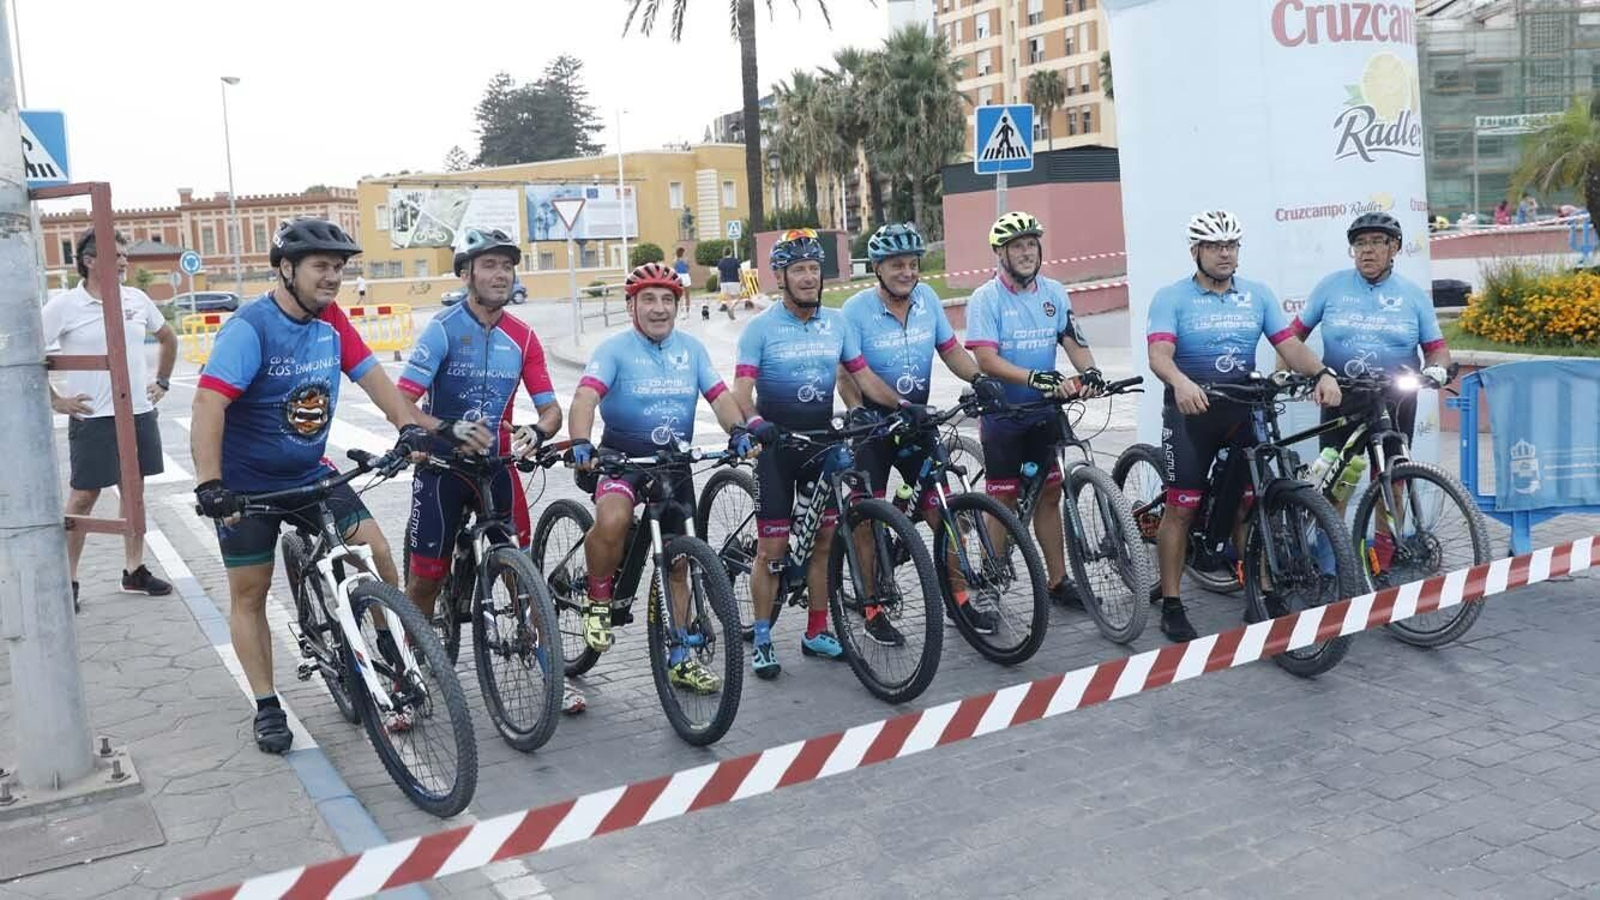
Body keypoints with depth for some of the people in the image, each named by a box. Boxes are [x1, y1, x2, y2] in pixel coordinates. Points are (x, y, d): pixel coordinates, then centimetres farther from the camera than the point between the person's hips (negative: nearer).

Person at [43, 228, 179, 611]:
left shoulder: (137, 299, 6)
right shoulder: (64, 306, -8)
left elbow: (168, 338, 22)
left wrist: (162, 382, 16)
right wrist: (55, 400, -8)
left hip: (139, 414, 5)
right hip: (92, 418, -5)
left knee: (134, 491, 12)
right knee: (83, 497, 0)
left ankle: (134, 570, 22)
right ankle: (68, 580, 9)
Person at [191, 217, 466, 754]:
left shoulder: (332, 321, -3)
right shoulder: (249, 327, -21)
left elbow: (369, 374, 3)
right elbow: (209, 404, -29)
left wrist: (408, 427, -13)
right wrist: (210, 484, -38)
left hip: (310, 474, 5)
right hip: (247, 485, -4)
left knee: (375, 550, -10)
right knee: (249, 593, 4)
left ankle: (392, 655, 10)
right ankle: (267, 708, 17)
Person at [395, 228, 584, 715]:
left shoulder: (522, 337, 1)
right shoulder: (443, 329, -13)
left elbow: (551, 408, 1)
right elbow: (402, 404, -19)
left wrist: (537, 431, -22)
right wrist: (451, 429, -36)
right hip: (442, 466, -3)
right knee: (425, 578, 3)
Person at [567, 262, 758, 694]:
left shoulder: (691, 349, 4)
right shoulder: (615, 349, -9)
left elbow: (720, 395, -5)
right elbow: (585, 397, -23)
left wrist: (738, 431, -26)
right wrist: (580, 443, -42)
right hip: (621, 455, -4)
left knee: (678, 562, 10)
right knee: (613, 520, -36)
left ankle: (680, 659, 23)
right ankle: (598, 602, -7)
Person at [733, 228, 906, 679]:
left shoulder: (837, 323, 4)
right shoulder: (761, 327, -9)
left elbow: (863, 376, 3)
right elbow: (742, 388, -16)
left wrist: (904, 405, -10)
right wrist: (754, 421, -36)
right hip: (777, 445, -4)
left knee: (822, 541, 9)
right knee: (772, 546, -2)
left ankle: (817, 633, 21)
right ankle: (762, 640, 10)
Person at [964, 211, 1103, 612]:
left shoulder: (1053, 292, 4)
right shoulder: (985, 299, -11)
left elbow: (1073, 340, -2)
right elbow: (986, 359, -20)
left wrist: (1089, 371, -24)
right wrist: (1035, 378, -32)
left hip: (1043, 412, 5)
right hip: (1002, 413, -4)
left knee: (1049, 493, 10)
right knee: (1004, 501, 1)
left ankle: (1057, 580, 20)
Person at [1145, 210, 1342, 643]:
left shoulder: (1257, 295, 6)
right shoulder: (1172, 297, -6)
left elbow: (1289, 344, -3)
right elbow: (1159, 354, -20)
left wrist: (1323, 373, -22)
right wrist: (1181, 383, -42)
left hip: (1241, 409, 4)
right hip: (1190, 411, -3)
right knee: (1181, 507, -3)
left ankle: (1265, 596, 15)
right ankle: (1171, 607, 6)